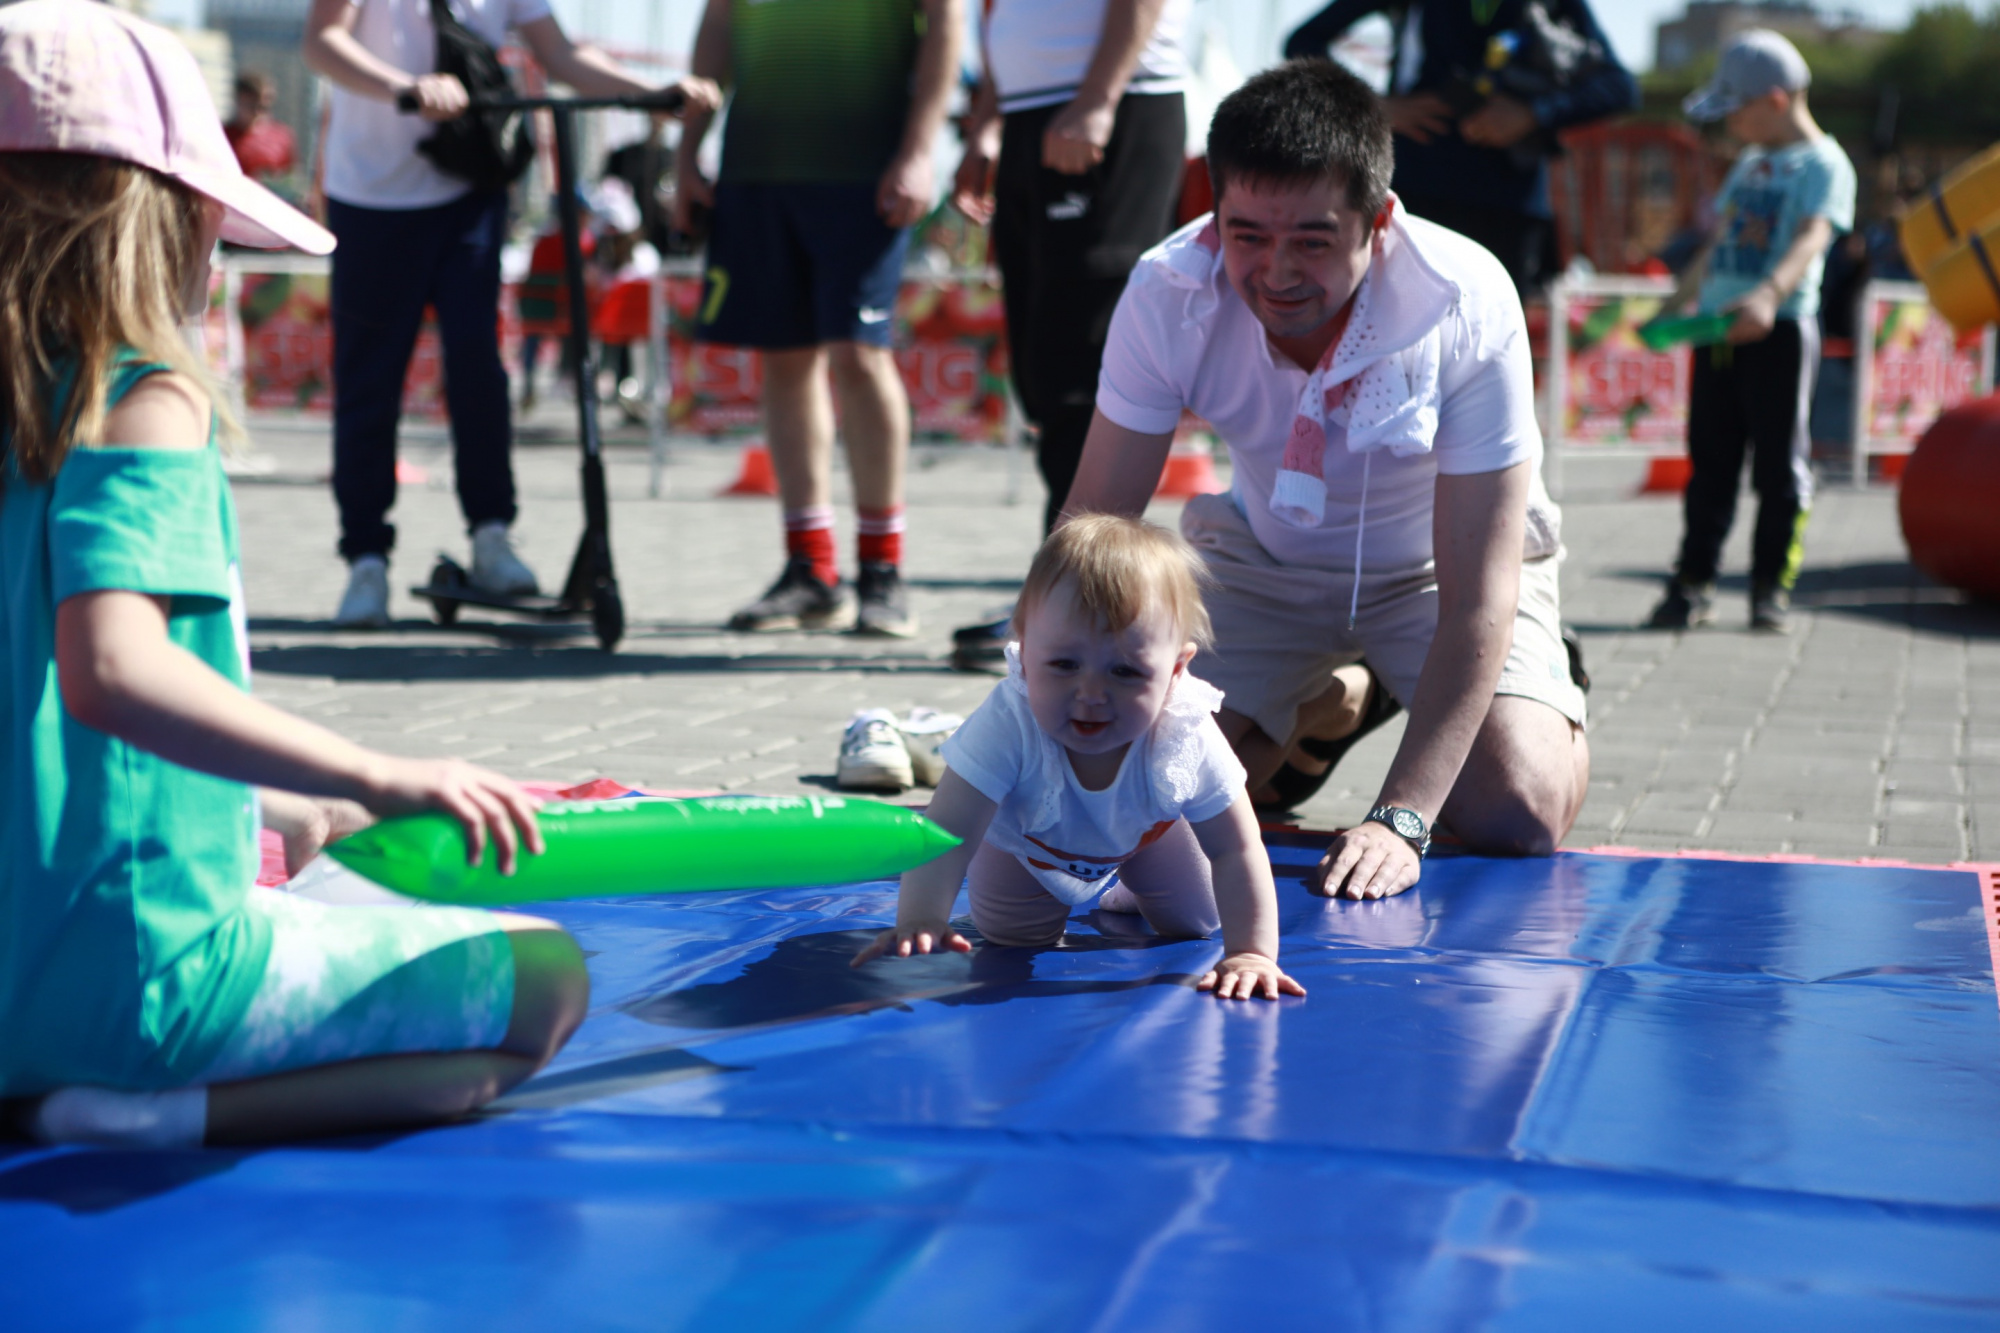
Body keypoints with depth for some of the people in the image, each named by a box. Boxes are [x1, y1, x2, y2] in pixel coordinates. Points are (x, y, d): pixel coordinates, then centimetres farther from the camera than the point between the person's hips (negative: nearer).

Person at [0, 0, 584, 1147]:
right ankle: (165, 1118, -11)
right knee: (544, 980, 5)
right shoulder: (146, 403, -15)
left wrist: (284, 811, 25)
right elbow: (112, 673, -32)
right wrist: (381, 779, -32)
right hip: (132, 980, -8)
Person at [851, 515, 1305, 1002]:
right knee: (1012, 935, 7)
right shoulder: (1007, 724, -48)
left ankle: (1126, 890, 47)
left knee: (1193, 924, 14)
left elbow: (1236, 853, -33)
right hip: (1024, 837, -1)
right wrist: (920, 922, -64)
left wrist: (1251, 954, -41)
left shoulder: (1187, 740, -43)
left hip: (1145, 831, 1)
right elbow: (948, 833, -49)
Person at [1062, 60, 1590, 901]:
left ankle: (1560, 724, 15)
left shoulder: (1467, 307, -34)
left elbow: (1477, 598, -34)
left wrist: (1399, 820, -43)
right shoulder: (1167, 295, -27)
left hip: (1437, 564, -3)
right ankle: (1333, 702, 20)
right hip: (1266, 557, 3)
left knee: (1515, 820, -24)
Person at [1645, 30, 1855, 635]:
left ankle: (1772, 589, 5)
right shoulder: (1749, 164, 20)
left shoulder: (1824, 164, -5)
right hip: (1717, 328, 7)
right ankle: (1693, 582, 11)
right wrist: (1674, 305, 32)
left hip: (1780, 329, -7)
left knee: (1780, 465, -1)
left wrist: (1769, 295, -39)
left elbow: (1812, 239, -23)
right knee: (1710, 460, 7)